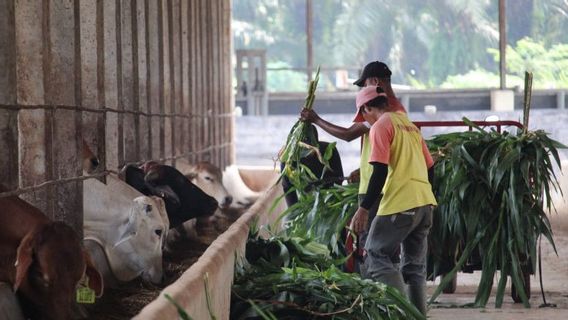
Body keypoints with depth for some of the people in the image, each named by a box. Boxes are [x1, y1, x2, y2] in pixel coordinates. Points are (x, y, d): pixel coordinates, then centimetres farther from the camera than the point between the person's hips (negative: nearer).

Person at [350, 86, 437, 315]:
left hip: (400, 203, -8)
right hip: (425, 202, 8)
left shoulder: (381, 126, -5)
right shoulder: (409, 124, 19)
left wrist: (363, 208, -12)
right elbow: (429, 168, 19)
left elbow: (380, 171, -14)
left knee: (376, 255, -1)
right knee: (415, 265, 12)